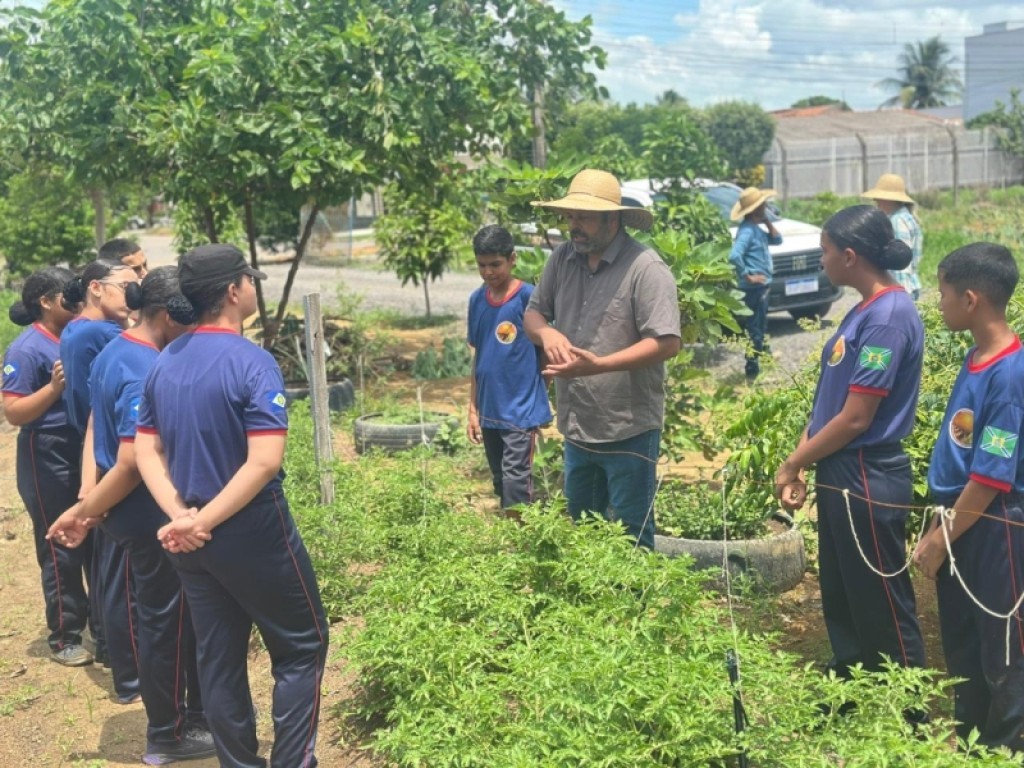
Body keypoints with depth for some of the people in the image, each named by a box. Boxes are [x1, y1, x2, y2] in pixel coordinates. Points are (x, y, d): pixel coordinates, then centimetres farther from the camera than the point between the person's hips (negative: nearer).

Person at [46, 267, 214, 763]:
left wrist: (90, 507, 11)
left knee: (155, 616, 20)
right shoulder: (149, 372, -24)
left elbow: (98, 433, 11)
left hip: (132, 513, 10)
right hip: (153, 516, -10)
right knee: (166, 622, 5)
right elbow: (132, 462, -27)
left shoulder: (113, 353, 7)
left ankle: (189, 713, 36)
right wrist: (83, 513, -16)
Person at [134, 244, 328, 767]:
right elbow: (264, 462, -25)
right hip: (252, 535, -7)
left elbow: (146, 452, 3)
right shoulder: (252, 363, -17)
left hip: (191, 543, 7)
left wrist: (181, 516, -8)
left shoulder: (163, 364, 5)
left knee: (218, 659, 16)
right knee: (301, 646, 9)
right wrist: (204, 522, -19)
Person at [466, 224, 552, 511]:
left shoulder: (527, 297, -11)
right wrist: (473, 409, 11)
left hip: (521, 410, -6)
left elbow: (546, 348, -4)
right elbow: (478, 356, 12)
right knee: (500, 484, 14)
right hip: (489, 411, 6)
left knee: (516, 485, -8)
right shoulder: (477, 299, 6)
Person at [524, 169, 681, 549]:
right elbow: (532, 313, 14)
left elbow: (666, 342, -22)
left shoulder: (646, 268, -16)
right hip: (576, 429, 7)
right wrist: (546, 332, -11)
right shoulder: (562, 259, 5)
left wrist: (599, 365, -30)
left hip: (629, 432, -7)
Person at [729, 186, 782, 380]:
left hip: (762, 286, 10)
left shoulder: (757, 229, 13)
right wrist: (747, 276, -22)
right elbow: (734, 256, -31)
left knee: (760, 328, 20)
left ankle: (760, 359, 31)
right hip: (753, 288, -10)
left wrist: (767, 222, 8)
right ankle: (752, 370, -2)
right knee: (754, 330, -6)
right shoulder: (747, 231, -18)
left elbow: (777, 240, 21)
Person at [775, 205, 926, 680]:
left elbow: (855, 418, -21)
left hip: (867, 482, -10)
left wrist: (793, 463, -10)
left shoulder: (889, 317, -20)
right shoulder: (865, 309, 9)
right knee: (842, 604, 20)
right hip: (841, 477, 10)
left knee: (883, 611, 5)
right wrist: (800, 466, 4)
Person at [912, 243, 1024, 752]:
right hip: (960, 520, 9)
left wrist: (939, 541, -13)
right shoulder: (977, 358, 3)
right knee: (961, 647, 21)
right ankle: (967, 739, 37)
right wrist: (939, 530, 13)